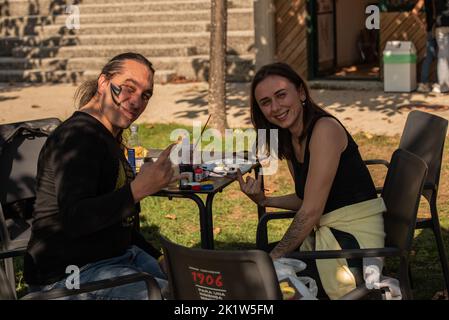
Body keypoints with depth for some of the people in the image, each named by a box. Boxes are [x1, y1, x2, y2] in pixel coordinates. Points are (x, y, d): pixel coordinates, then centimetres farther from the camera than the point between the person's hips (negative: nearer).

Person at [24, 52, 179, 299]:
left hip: (118, 255, 10)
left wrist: (158, 258, 16)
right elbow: (74, 220, -30)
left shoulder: (109, 138, 15)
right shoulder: (77, 137, -17)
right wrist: (138, 190, -38)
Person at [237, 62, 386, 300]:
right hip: (324, 234, 9)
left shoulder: (325, 129, -18)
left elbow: (311, 211, -20)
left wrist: (273, 258, -15)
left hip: (353, 239, -9)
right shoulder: (289, 140, 9)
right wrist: (265, 201, -2)